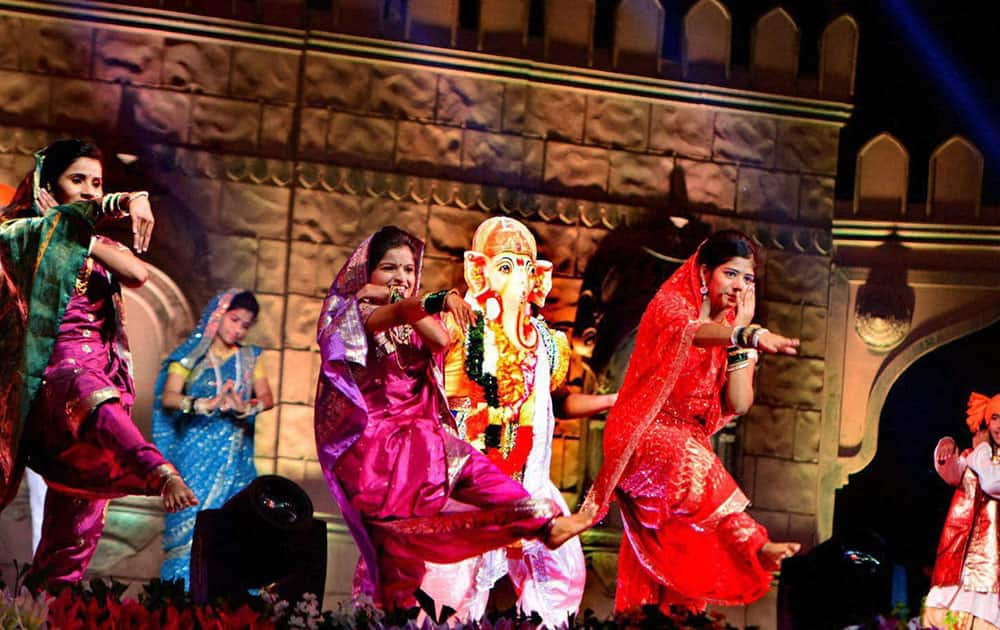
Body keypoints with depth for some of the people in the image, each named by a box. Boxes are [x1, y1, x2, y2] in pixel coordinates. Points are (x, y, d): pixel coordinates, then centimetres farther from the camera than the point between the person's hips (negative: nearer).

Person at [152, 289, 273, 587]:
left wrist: (246, 407, -22)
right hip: (197, 453, -3)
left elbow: (267, 398, 0)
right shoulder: (192, 354, 3)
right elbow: (168, 397, -9)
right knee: (192, 521, -9)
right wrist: (204, 405, -26)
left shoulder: (250, 358, 13)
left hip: (236, 456, 3)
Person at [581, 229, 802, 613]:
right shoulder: (671, 303, -6)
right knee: (687, 458, -38)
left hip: (689, 444, 7)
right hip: (643, 437, -7)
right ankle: (754, 546, -42)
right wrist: (749, 334, -53)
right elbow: (691, 331, -33)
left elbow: (738, 404, -1)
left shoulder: (728, 327, 12)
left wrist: (742, 331, -6)